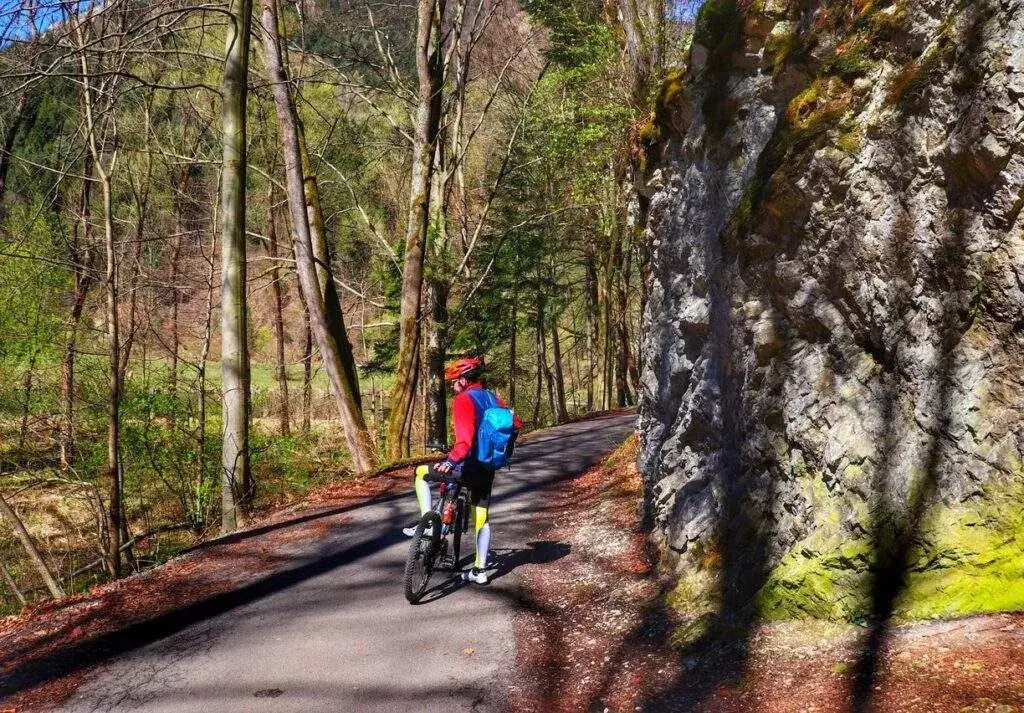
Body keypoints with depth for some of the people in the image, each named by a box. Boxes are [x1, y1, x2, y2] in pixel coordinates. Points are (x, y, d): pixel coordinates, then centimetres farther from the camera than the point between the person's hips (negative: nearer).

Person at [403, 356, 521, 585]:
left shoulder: (463, 400, -14)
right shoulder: (494, 399, 10)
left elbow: (465, 438, -29)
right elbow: (516, 424, 18)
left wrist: (452, 460, -41)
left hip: (468, 468, -8)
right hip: (488, 470, 8)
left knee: (421, 474, 12)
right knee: (481, 519, 16)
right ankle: (480, 570, 19)